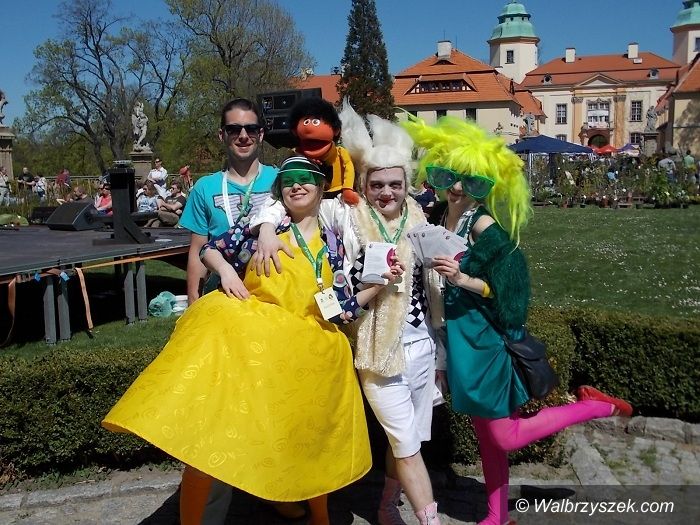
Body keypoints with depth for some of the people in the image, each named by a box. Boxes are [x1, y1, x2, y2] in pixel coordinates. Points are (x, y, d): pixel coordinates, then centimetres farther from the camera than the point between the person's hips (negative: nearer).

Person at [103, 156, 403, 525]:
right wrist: (226, 270, -7)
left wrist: (381, 285, 0)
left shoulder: (332, 245, 11)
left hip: (303, 351, 3)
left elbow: (341, 311, 9)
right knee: (210, 428, -13)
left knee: (308, 440, 13)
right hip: (246, 336, -2)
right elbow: (210, 249, 12)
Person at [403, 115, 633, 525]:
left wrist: (464, 280, -29)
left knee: (505, 437, 4)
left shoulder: (483, 224, -18)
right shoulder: (442, 218, 3)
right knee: (485, 431, 18)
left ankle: (596, 406, 18)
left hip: (483, 338, -7)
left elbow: (505, 288, -17)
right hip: (460, 338, 7)